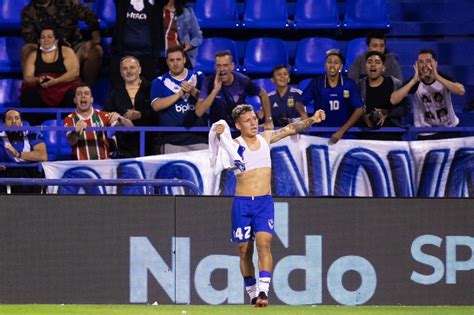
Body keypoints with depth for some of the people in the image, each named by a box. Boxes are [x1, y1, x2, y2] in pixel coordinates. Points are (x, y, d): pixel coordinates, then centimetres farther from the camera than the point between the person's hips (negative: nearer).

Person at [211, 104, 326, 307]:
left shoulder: (265, 138, 9)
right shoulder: (235, 145, -5)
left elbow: (291, 129, 17)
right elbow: (222, 145, -24)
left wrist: (311, 120, 8)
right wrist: (219, 134, -45)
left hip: (264, 201, 2)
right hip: (242, 203, -2)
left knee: (263, 243, -17)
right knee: (245, 250, 5)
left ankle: (263, 291, -26)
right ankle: (252, 294, 18)